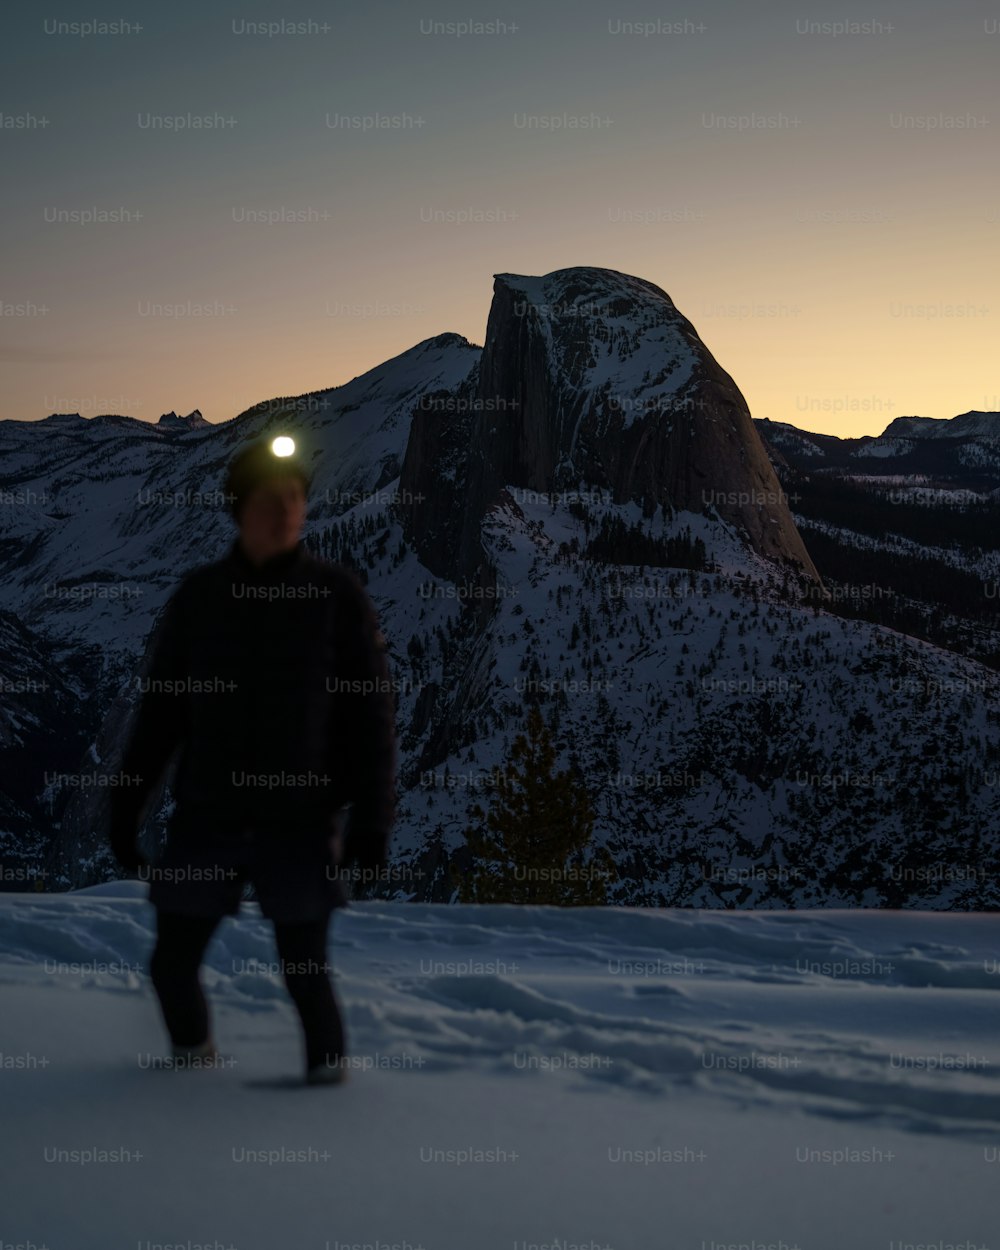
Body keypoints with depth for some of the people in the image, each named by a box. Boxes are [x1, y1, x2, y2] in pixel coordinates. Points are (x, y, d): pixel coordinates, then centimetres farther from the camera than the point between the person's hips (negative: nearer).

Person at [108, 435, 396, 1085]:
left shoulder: (338, 593, -2)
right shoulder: (199, 595, 5)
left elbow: (372, 714, -2)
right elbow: (159, 711, 9)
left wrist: (372, 816, -7)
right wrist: (127, 806, 6)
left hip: (301, 823, -3)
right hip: (207, 818, 3)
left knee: (305, 970, -4)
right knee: (173, 963, 7)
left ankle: (329, 1067, 21)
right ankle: (193, 1056, 35)